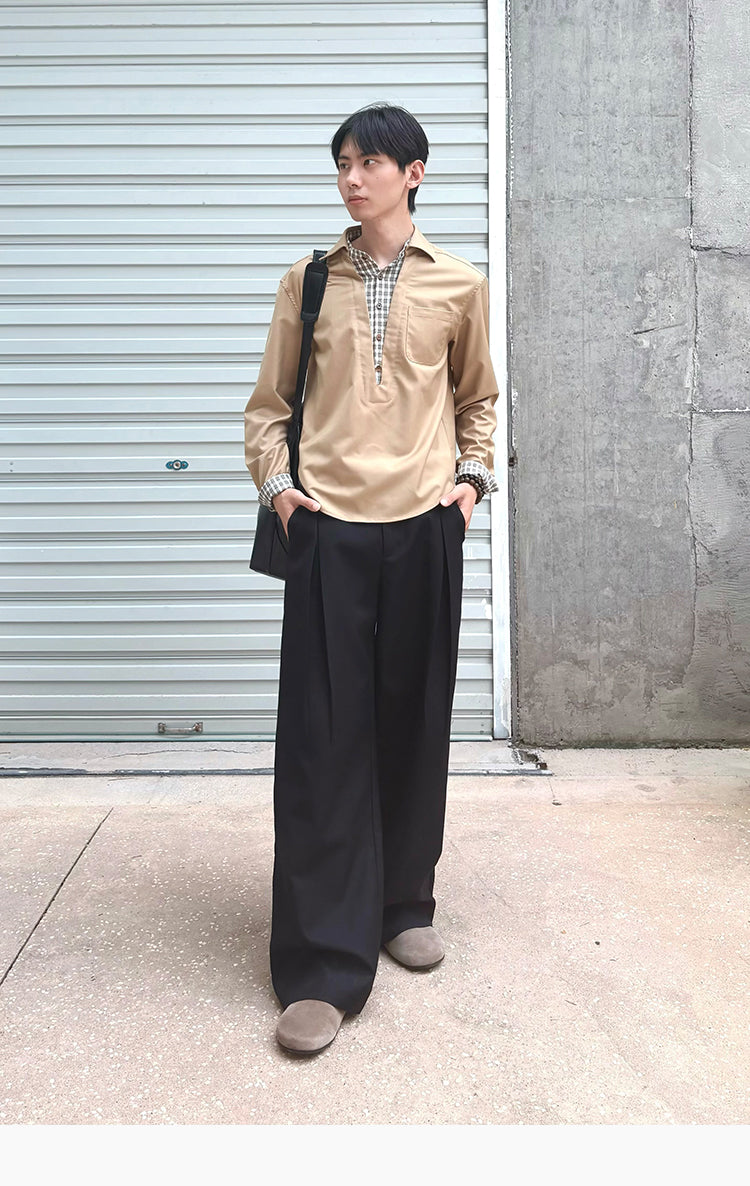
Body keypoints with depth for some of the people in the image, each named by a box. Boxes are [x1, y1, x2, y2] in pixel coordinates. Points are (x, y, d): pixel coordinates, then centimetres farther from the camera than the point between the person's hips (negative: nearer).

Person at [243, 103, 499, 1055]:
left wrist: (472, 476, 6)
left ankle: (404, 905, 26)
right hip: (328, 529, -1)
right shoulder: (309, 281, 9)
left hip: (424, 526, 1)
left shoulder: (458, 285, 10)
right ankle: (323, 965, 0)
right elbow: (269, 403, 12)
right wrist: (275, 485, -2)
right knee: (323, 734, -5)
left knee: (414, 724, 7)